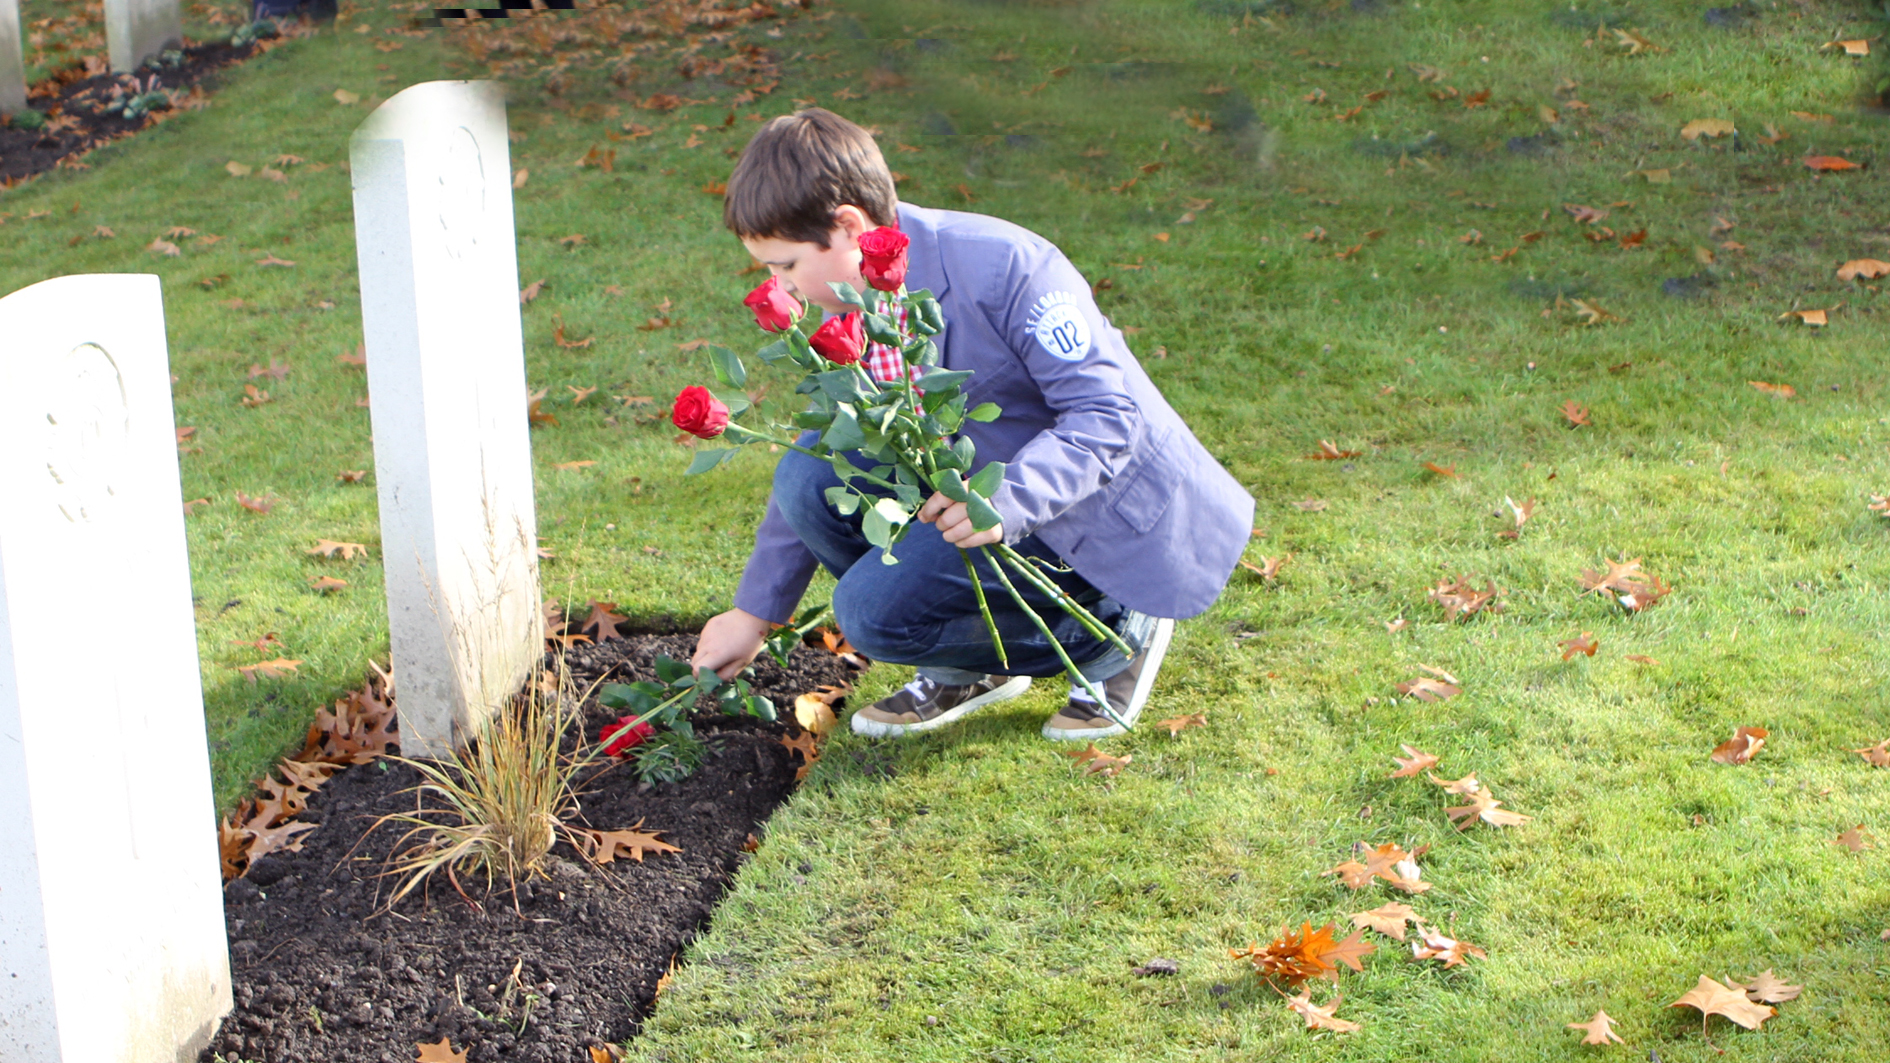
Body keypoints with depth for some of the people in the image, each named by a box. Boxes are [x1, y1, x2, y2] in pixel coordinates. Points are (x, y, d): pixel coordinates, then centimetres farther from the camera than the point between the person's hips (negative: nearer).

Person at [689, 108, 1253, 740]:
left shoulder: (1005, 267, -25)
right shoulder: (848, 312, -1)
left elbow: (1108, 416, -25)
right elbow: (818, 480, 10)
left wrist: (1006, 500, -40)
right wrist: (755, 611, 11)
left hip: (1096, 509, -8)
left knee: (874, 608, -21)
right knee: (809, 476, -13)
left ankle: (1107, 631, -1)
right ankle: (966, 665, 5)